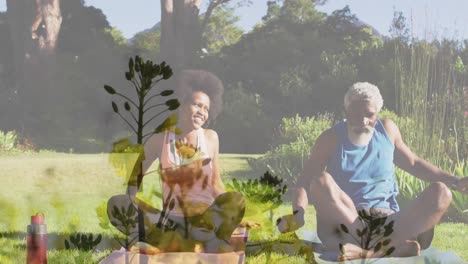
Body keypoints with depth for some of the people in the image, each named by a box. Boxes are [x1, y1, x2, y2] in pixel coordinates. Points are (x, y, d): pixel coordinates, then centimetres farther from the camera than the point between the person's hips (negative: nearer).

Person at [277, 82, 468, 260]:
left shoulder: (387, 129, 9)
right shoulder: (332, 139, -2)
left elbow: (412, 163, 22)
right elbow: (307, 178, -9)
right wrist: (298, 214, -28)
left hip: (387, 222, 3)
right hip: (344, 220, -3)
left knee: (440, 192, -20)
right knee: (321, 182, -32)